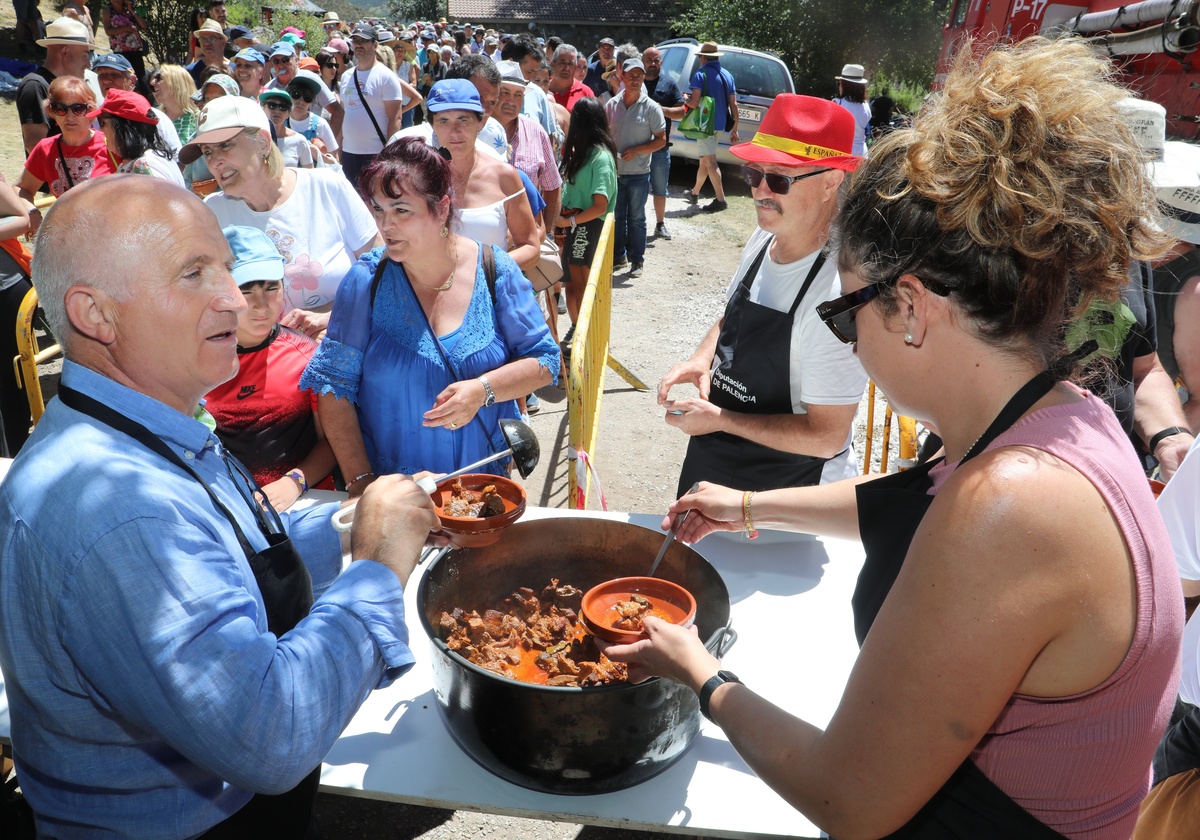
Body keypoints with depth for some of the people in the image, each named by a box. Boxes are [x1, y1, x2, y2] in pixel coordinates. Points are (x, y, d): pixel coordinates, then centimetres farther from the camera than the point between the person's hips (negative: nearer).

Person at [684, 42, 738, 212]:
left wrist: (685, 99, 4)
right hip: (720, 124, 8)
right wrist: (734, 129, 13)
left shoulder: (701, 74, -10)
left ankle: (720, 199, -14)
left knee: (710, 161, -8)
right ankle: (694, 193, 34)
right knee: (704, 160, 19)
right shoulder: (727, 75, 10)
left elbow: (694, 103, -19)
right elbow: (733, 104, 9)